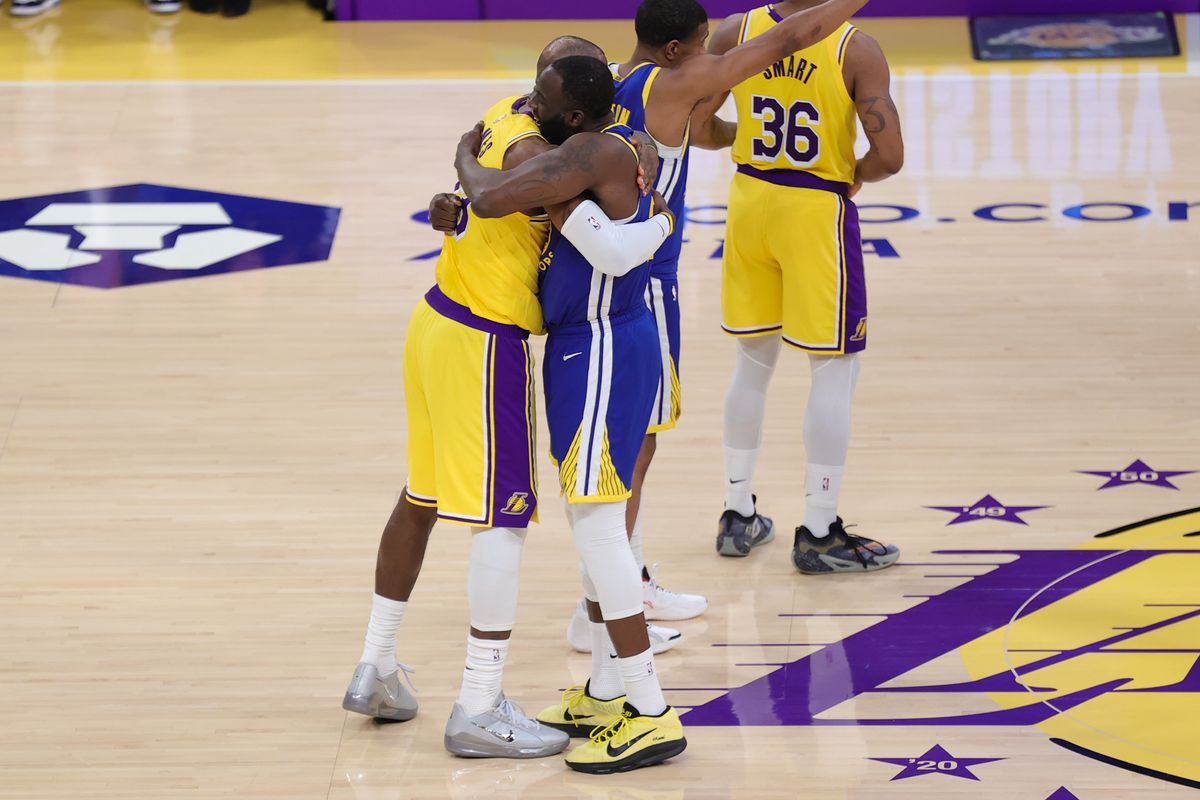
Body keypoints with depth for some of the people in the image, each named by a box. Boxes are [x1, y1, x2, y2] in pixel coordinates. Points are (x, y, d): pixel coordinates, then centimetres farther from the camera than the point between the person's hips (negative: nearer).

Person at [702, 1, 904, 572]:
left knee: (753, 362, 18)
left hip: (749, 201, 5)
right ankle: (818, 534, 6)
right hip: (818, 210, -5)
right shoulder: (856, 49, -16)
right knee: (835, 370, 5)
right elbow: (889, 156, -19)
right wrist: (856, 175, 1)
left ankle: (738, 516, 25)